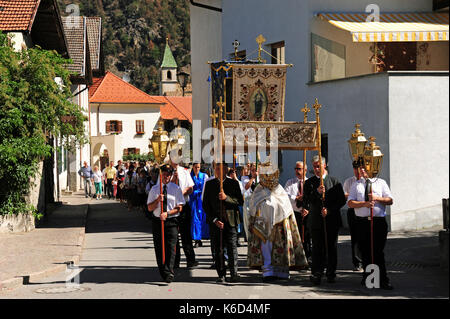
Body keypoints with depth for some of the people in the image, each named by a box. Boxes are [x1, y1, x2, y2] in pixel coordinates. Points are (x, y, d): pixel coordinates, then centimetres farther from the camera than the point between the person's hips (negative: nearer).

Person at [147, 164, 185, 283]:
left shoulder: (176, 188, 3)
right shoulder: (154, 189, 9)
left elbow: (179, 208, 0)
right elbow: (150, 208, 7)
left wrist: (167, 213, -14)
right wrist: (157, 200, -12)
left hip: (172, 221, -3)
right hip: (157, 221, 3)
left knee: (171, 247, -13)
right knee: (158, 248, 4)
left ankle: (169, 273, -18)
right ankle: (162, 272, 16)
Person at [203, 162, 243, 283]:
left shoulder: (234, 183, 7)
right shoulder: (209, 184, 9)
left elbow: (240, 201, 2)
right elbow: (205, 205, 5)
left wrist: (226, 197, -15)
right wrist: (214, 220, -6)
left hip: (230, 221, -1)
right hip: (215, 221, 1)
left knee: (232, 247, -7)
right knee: (218, 249, 2)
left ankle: (234, 274, -6)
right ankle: (221, 275, 7)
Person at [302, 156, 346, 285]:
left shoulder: (334, 182, 7)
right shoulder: (309, 182, 8)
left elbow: (342, 200, 3)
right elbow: (306, 200, -2)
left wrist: (329, 210, -9)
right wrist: (317, 192, -19)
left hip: (332, 220, 0)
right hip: (316, 221, 0)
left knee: (331, 248, 4)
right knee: (317, 248, -5)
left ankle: (331, 274, 13)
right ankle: (316, 274, -8)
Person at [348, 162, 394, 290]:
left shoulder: (381, 183, 9)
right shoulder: (356, 185, 12)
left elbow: (390, 200, 5)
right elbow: (350, 203, 1)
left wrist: (377, 198, -12)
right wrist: (364, 204, -14)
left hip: (379, 221, -2)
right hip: (362, 221, 2)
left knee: (378, 252, -8)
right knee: (365, 252, 8)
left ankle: (383, 281, -7)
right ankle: (367, 276, 23)